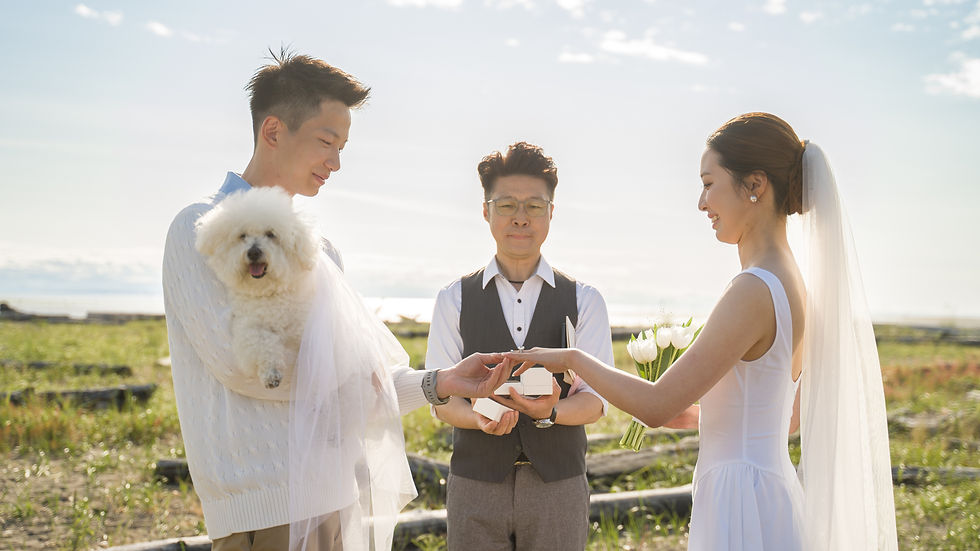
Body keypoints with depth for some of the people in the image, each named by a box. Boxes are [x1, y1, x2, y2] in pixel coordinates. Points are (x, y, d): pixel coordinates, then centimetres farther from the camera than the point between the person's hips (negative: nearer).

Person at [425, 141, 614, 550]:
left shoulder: (584, 300, 5)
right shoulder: (455, 300, 5)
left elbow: (596, 397, 0)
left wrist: (551, 411, -20)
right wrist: (481, 418, -18)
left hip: (558, 485, 0)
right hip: (475, 485, 0)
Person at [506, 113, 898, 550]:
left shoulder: (754, 291, -20)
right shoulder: (792, 284, 9)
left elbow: (655, 406, -20)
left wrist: (572, 358, -7)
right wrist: (695, 413, 15)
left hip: (743, 511, -9)